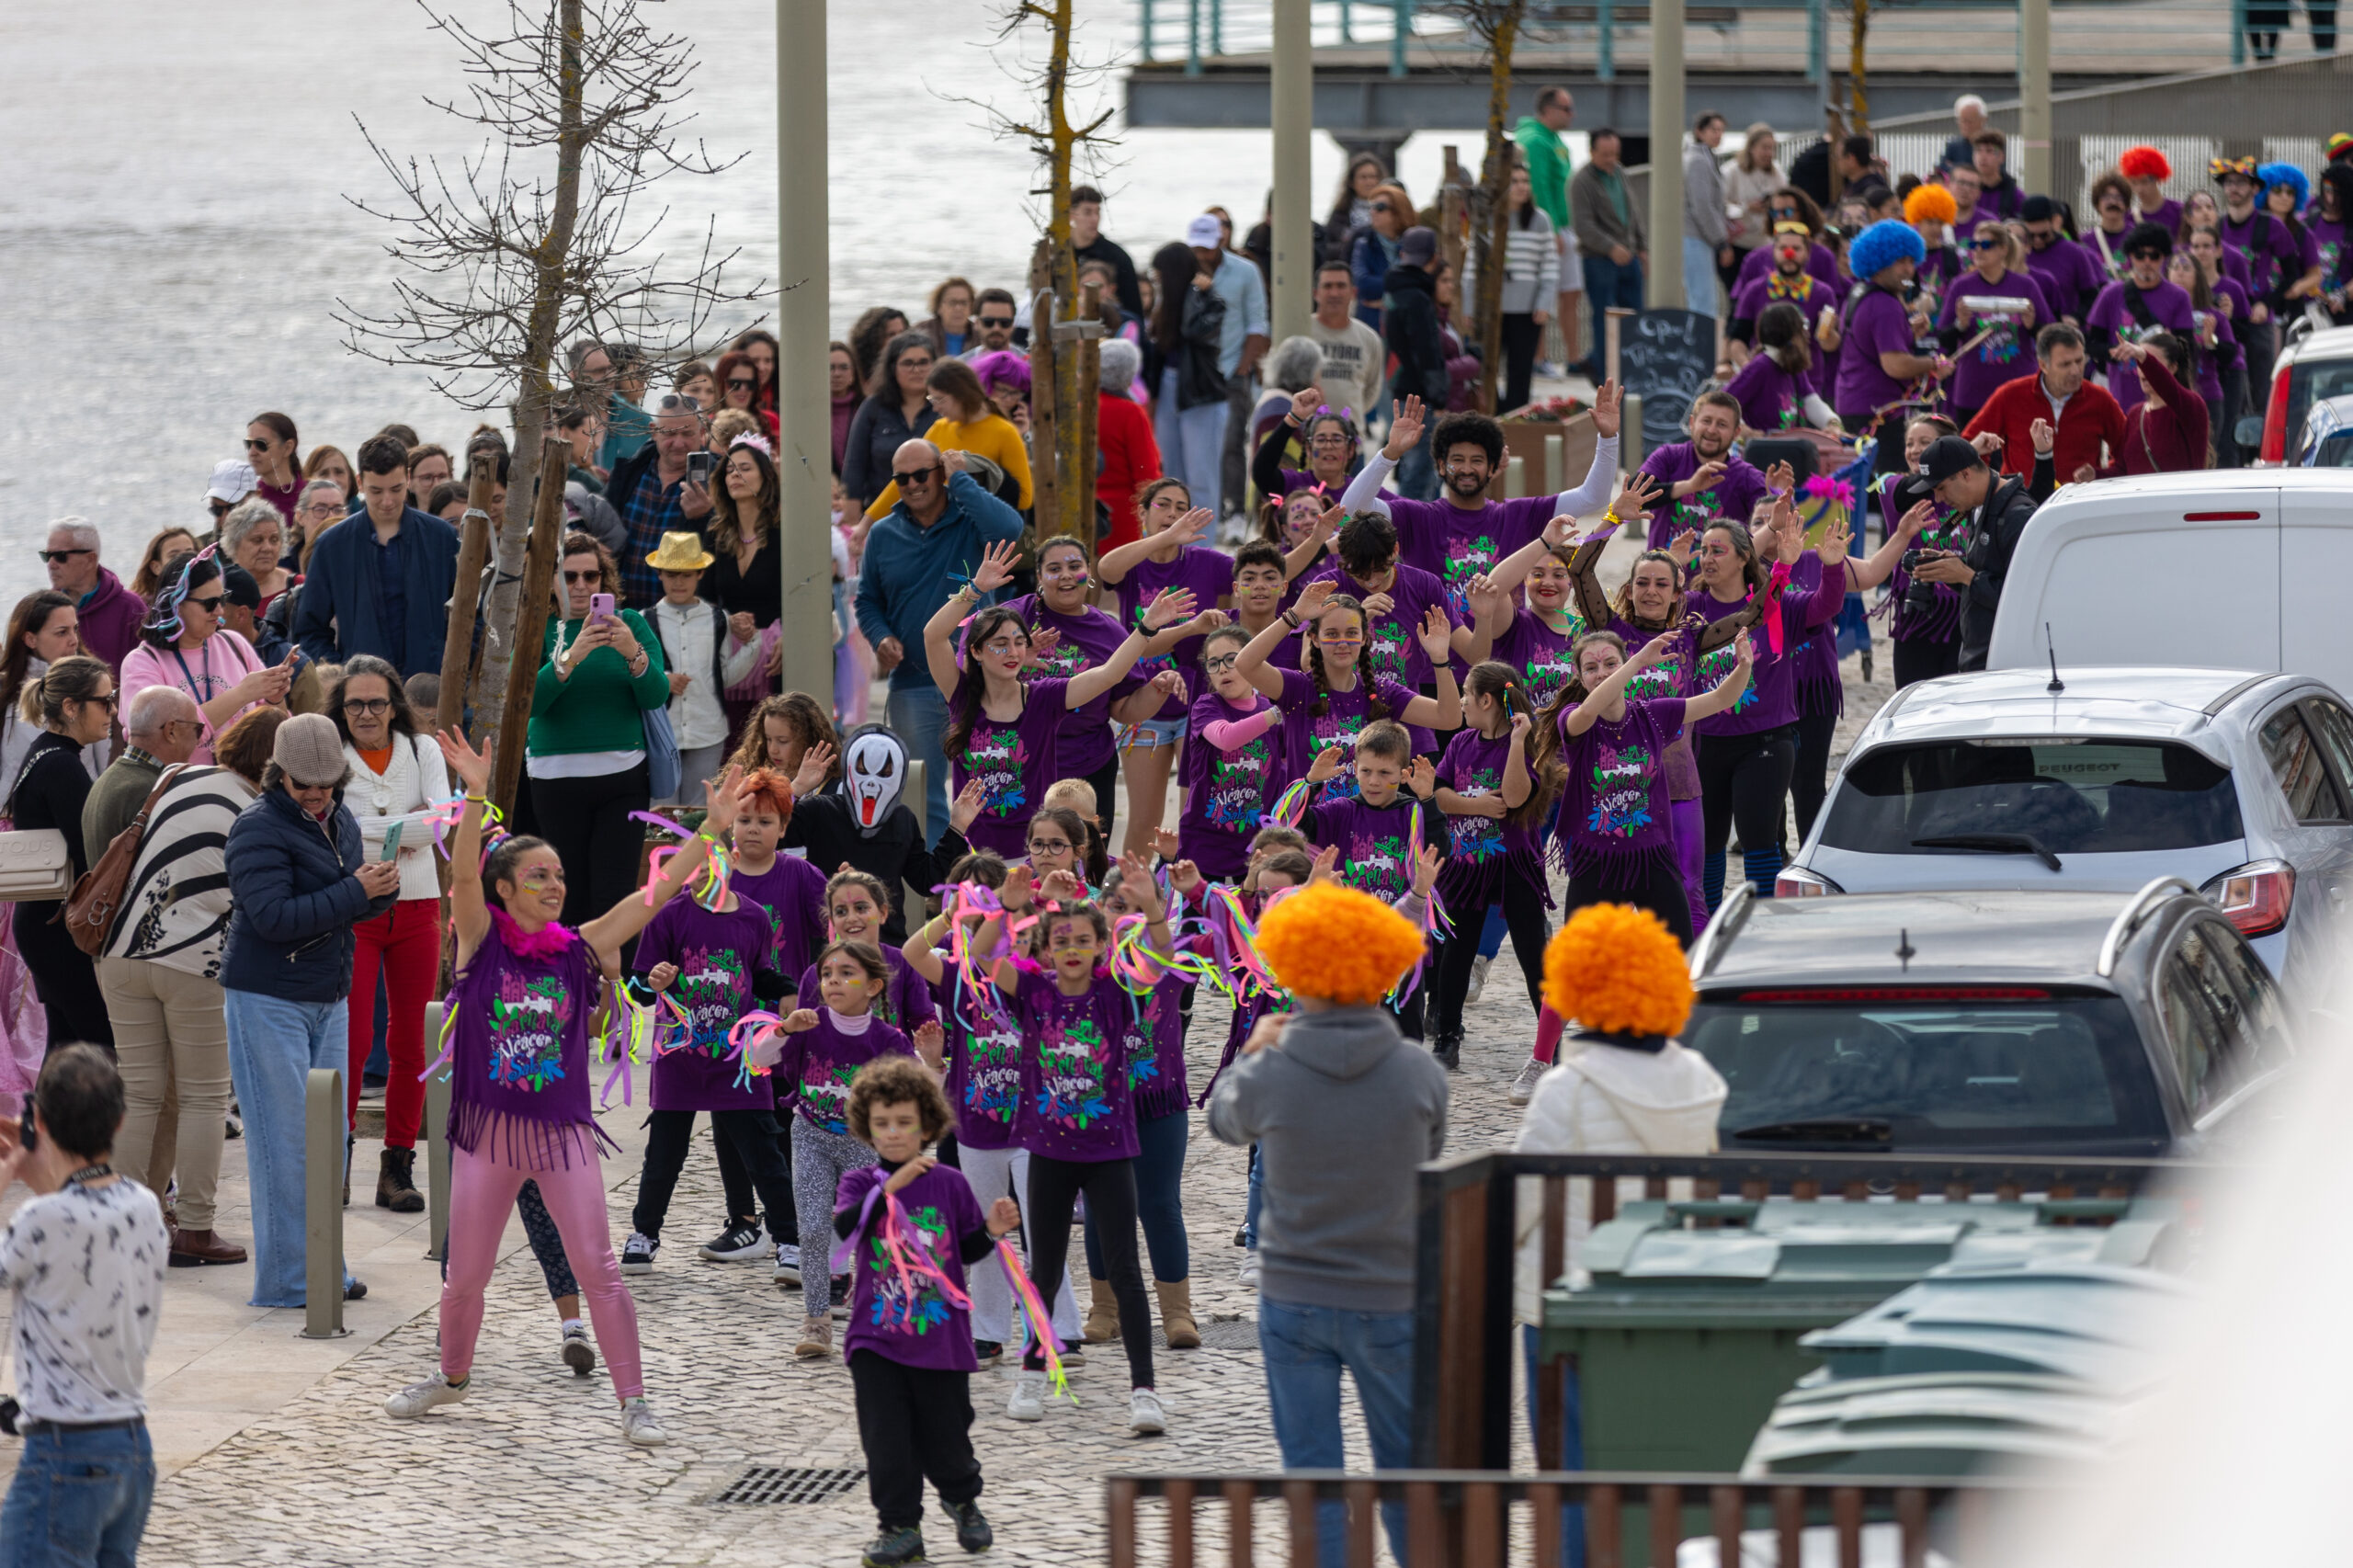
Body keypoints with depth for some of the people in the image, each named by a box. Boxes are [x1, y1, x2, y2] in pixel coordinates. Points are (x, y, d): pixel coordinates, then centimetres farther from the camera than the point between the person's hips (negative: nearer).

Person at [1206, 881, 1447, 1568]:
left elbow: (1224, 1119, 9)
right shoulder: (1419, 1074, -13)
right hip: (1393, 1301, 0)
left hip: (1294, 1300, 0)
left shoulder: (1270, 1078, -14)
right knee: (1406, 1464, 14)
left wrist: (1253, 1051, 27)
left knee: (1310, 1470, 8)